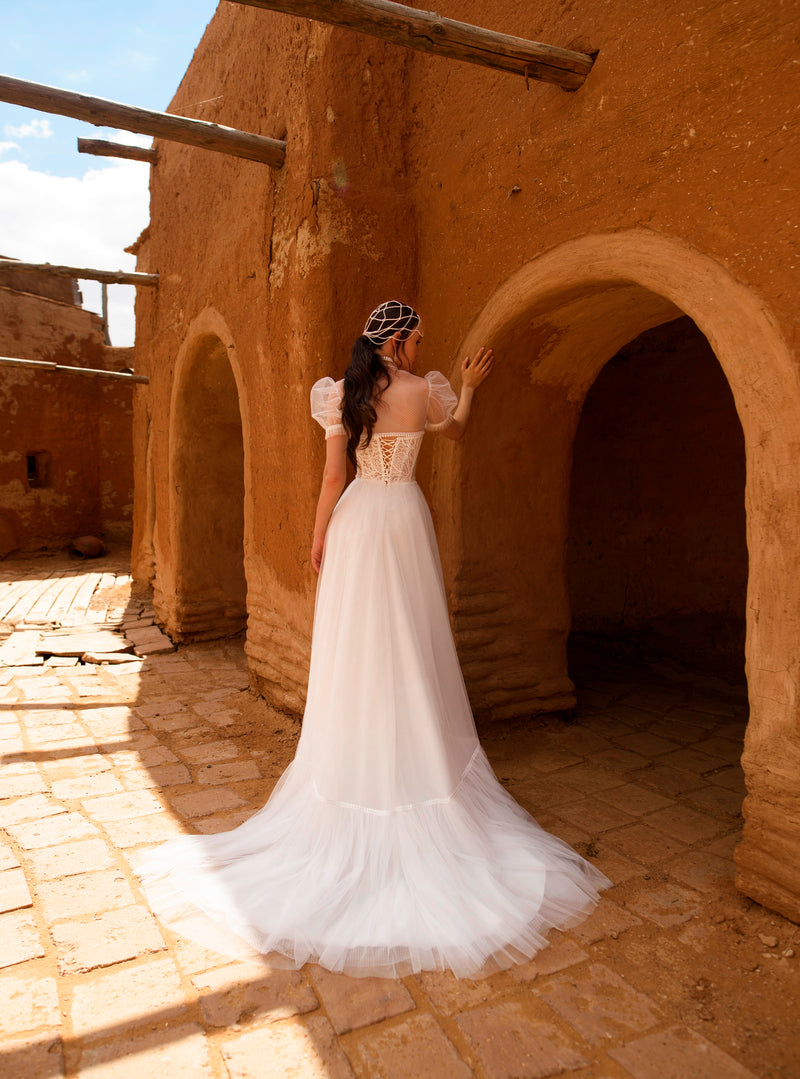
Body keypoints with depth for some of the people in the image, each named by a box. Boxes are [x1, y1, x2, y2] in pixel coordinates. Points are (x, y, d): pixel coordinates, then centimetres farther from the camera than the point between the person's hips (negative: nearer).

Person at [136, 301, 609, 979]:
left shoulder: (343, 396, 1)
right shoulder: (424, 392, -2)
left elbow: (333, 477, -1)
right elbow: (455, 429, 20)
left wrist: (318, 539, 9)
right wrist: (470, 386, 37)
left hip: (355, 520, 2)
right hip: (404, 519, -1)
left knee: (355, 651, 8)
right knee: (409, 650, 7)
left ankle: (354, 777, 19)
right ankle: (413, 774, 18)